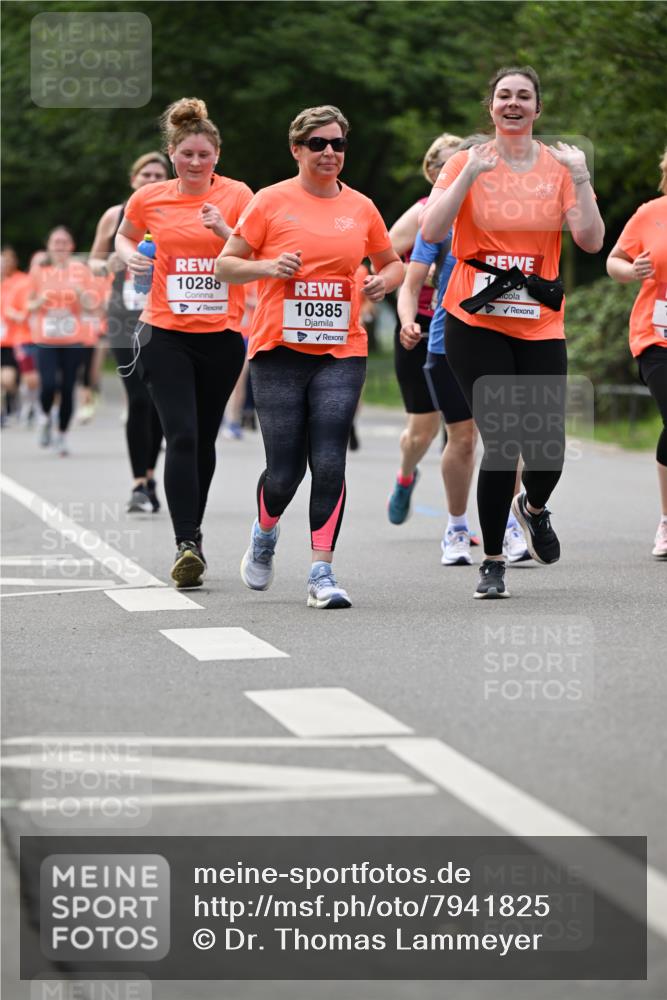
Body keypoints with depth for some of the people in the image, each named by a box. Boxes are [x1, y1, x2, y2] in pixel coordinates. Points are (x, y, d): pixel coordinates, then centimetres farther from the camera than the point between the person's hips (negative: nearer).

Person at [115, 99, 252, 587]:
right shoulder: (149, 198, 3)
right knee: (182, 436, -14)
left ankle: (193, 535, 28)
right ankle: (187, 545, -16)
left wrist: (224, 230, -24)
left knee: (204, 440, 10)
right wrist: (131, 255, 1)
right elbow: (124, 236, 22)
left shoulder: (236, 195, -1)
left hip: (222, 334, 1)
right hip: (166, 332, -1)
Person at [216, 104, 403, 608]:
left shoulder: (361, 207, 9)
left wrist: (385, 280, 1)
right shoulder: (271, 202, 1)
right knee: (284, 471, -1)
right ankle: (265, 533, 32)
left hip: (342, 353, 2)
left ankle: (322, 572, -7)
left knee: (329, 463, -11)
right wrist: (268, 266, -15)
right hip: (279, 350, -2)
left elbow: (392, 262, 24)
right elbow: (225, 265, 3)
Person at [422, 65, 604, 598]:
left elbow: (592, 240, -4)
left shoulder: (560, 165, 6)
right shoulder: (469, 161, 2)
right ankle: (493, 563, 5)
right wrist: (470, 174, -17)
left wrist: (580, 178, -13)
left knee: (548, 449, -3)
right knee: (502, 443, -10)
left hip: (540, 326, 2)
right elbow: (432, 231, -10)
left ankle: (534, 507, 35)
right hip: (476, 323, -2)